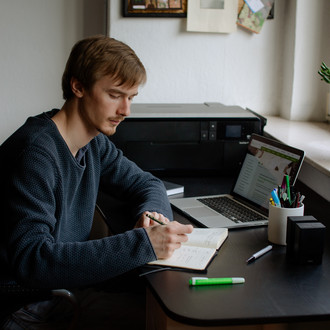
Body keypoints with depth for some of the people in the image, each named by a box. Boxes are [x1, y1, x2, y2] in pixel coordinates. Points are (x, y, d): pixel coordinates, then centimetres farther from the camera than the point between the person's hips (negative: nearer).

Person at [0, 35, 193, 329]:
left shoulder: (94, 143, 4)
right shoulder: (35, 153, -23)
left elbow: (147, 184, 18)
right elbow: (30, 259, -31)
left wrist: (152, 213, -8)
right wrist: (142, 244, -35)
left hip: (72, 282, 8)